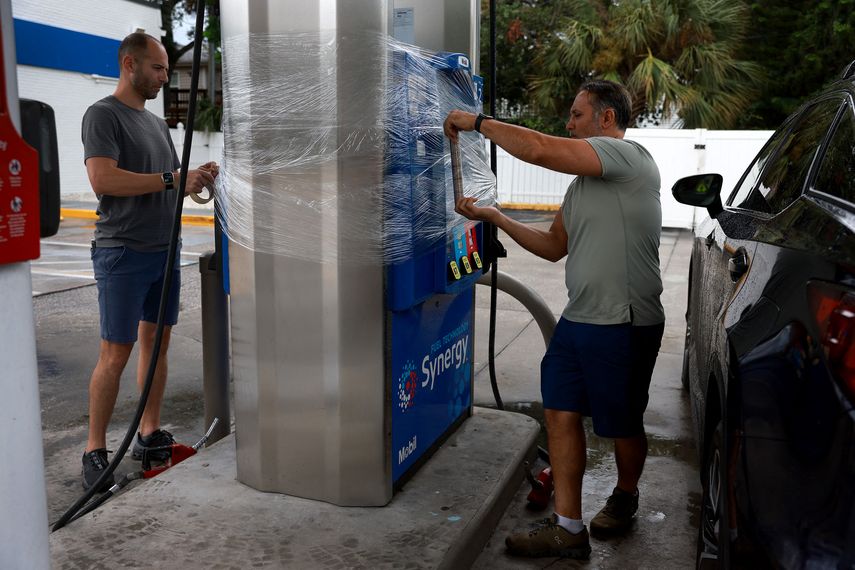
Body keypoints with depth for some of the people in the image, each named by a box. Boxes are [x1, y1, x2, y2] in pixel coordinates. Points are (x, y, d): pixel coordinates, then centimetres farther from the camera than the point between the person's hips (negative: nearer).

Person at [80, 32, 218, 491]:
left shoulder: (157, 122, 18)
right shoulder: (103, 115, -7)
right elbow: (103, 179, -20)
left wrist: (197, 178, 4)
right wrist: (172, 180, -19)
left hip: (165, 250, 8)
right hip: (123, 253, -8)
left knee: (156, 342, 10)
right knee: (115, 353, -5)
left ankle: (149, 434, 21)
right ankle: (95, 449, 6)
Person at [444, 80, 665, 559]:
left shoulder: (628, 156, -13)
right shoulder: (584, 182, 18)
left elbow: (541, 149, -24)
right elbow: (555, 246, 19)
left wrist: (478, 122, -11)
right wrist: (495, 217, 12)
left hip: (625, 325, -9)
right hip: (579, 320, 9)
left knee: (623, 425, 9)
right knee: (561, 414, 5)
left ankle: (625, 498, 37)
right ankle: (568, 529, 13)